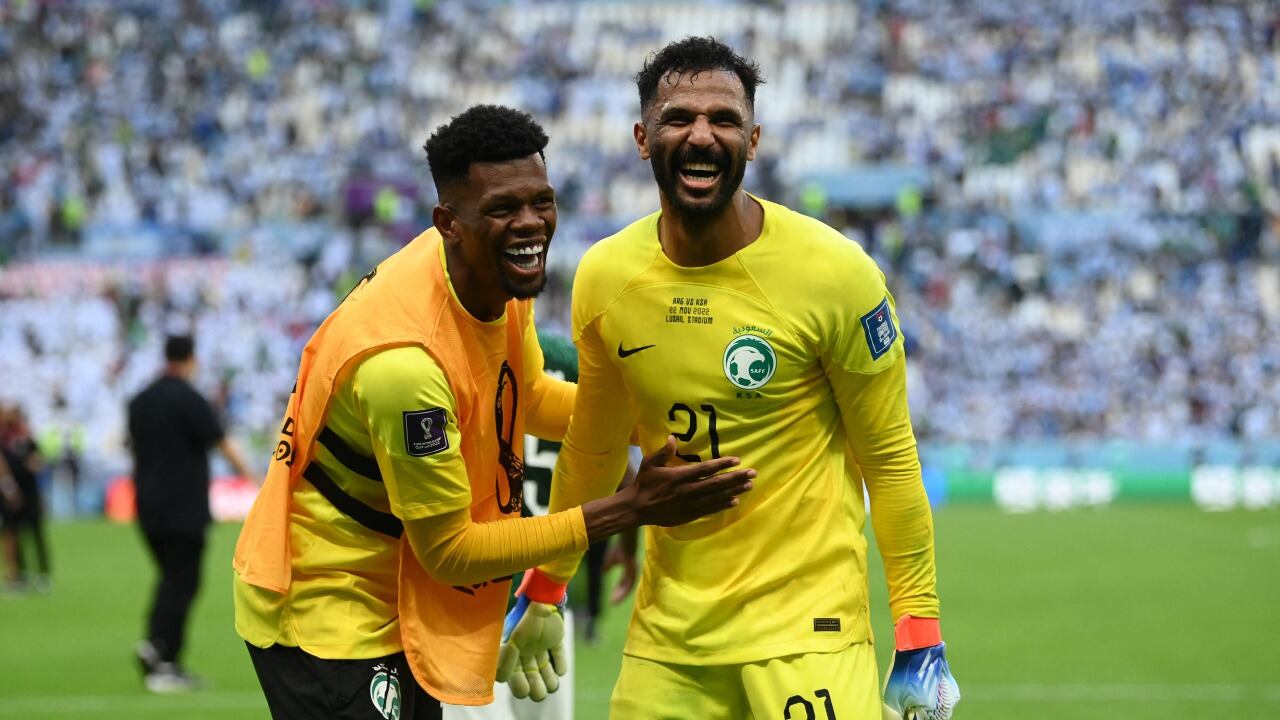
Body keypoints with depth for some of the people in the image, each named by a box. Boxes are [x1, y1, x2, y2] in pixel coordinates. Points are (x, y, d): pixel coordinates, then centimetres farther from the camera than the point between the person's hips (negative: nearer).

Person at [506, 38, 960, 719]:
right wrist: (544, 592, 20)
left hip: (808, 621, -4)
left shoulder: (836, 272, -12)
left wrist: (920, 639, -6)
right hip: (666, 630, 4)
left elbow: (889, 458, -5)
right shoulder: (603, 278, 0)